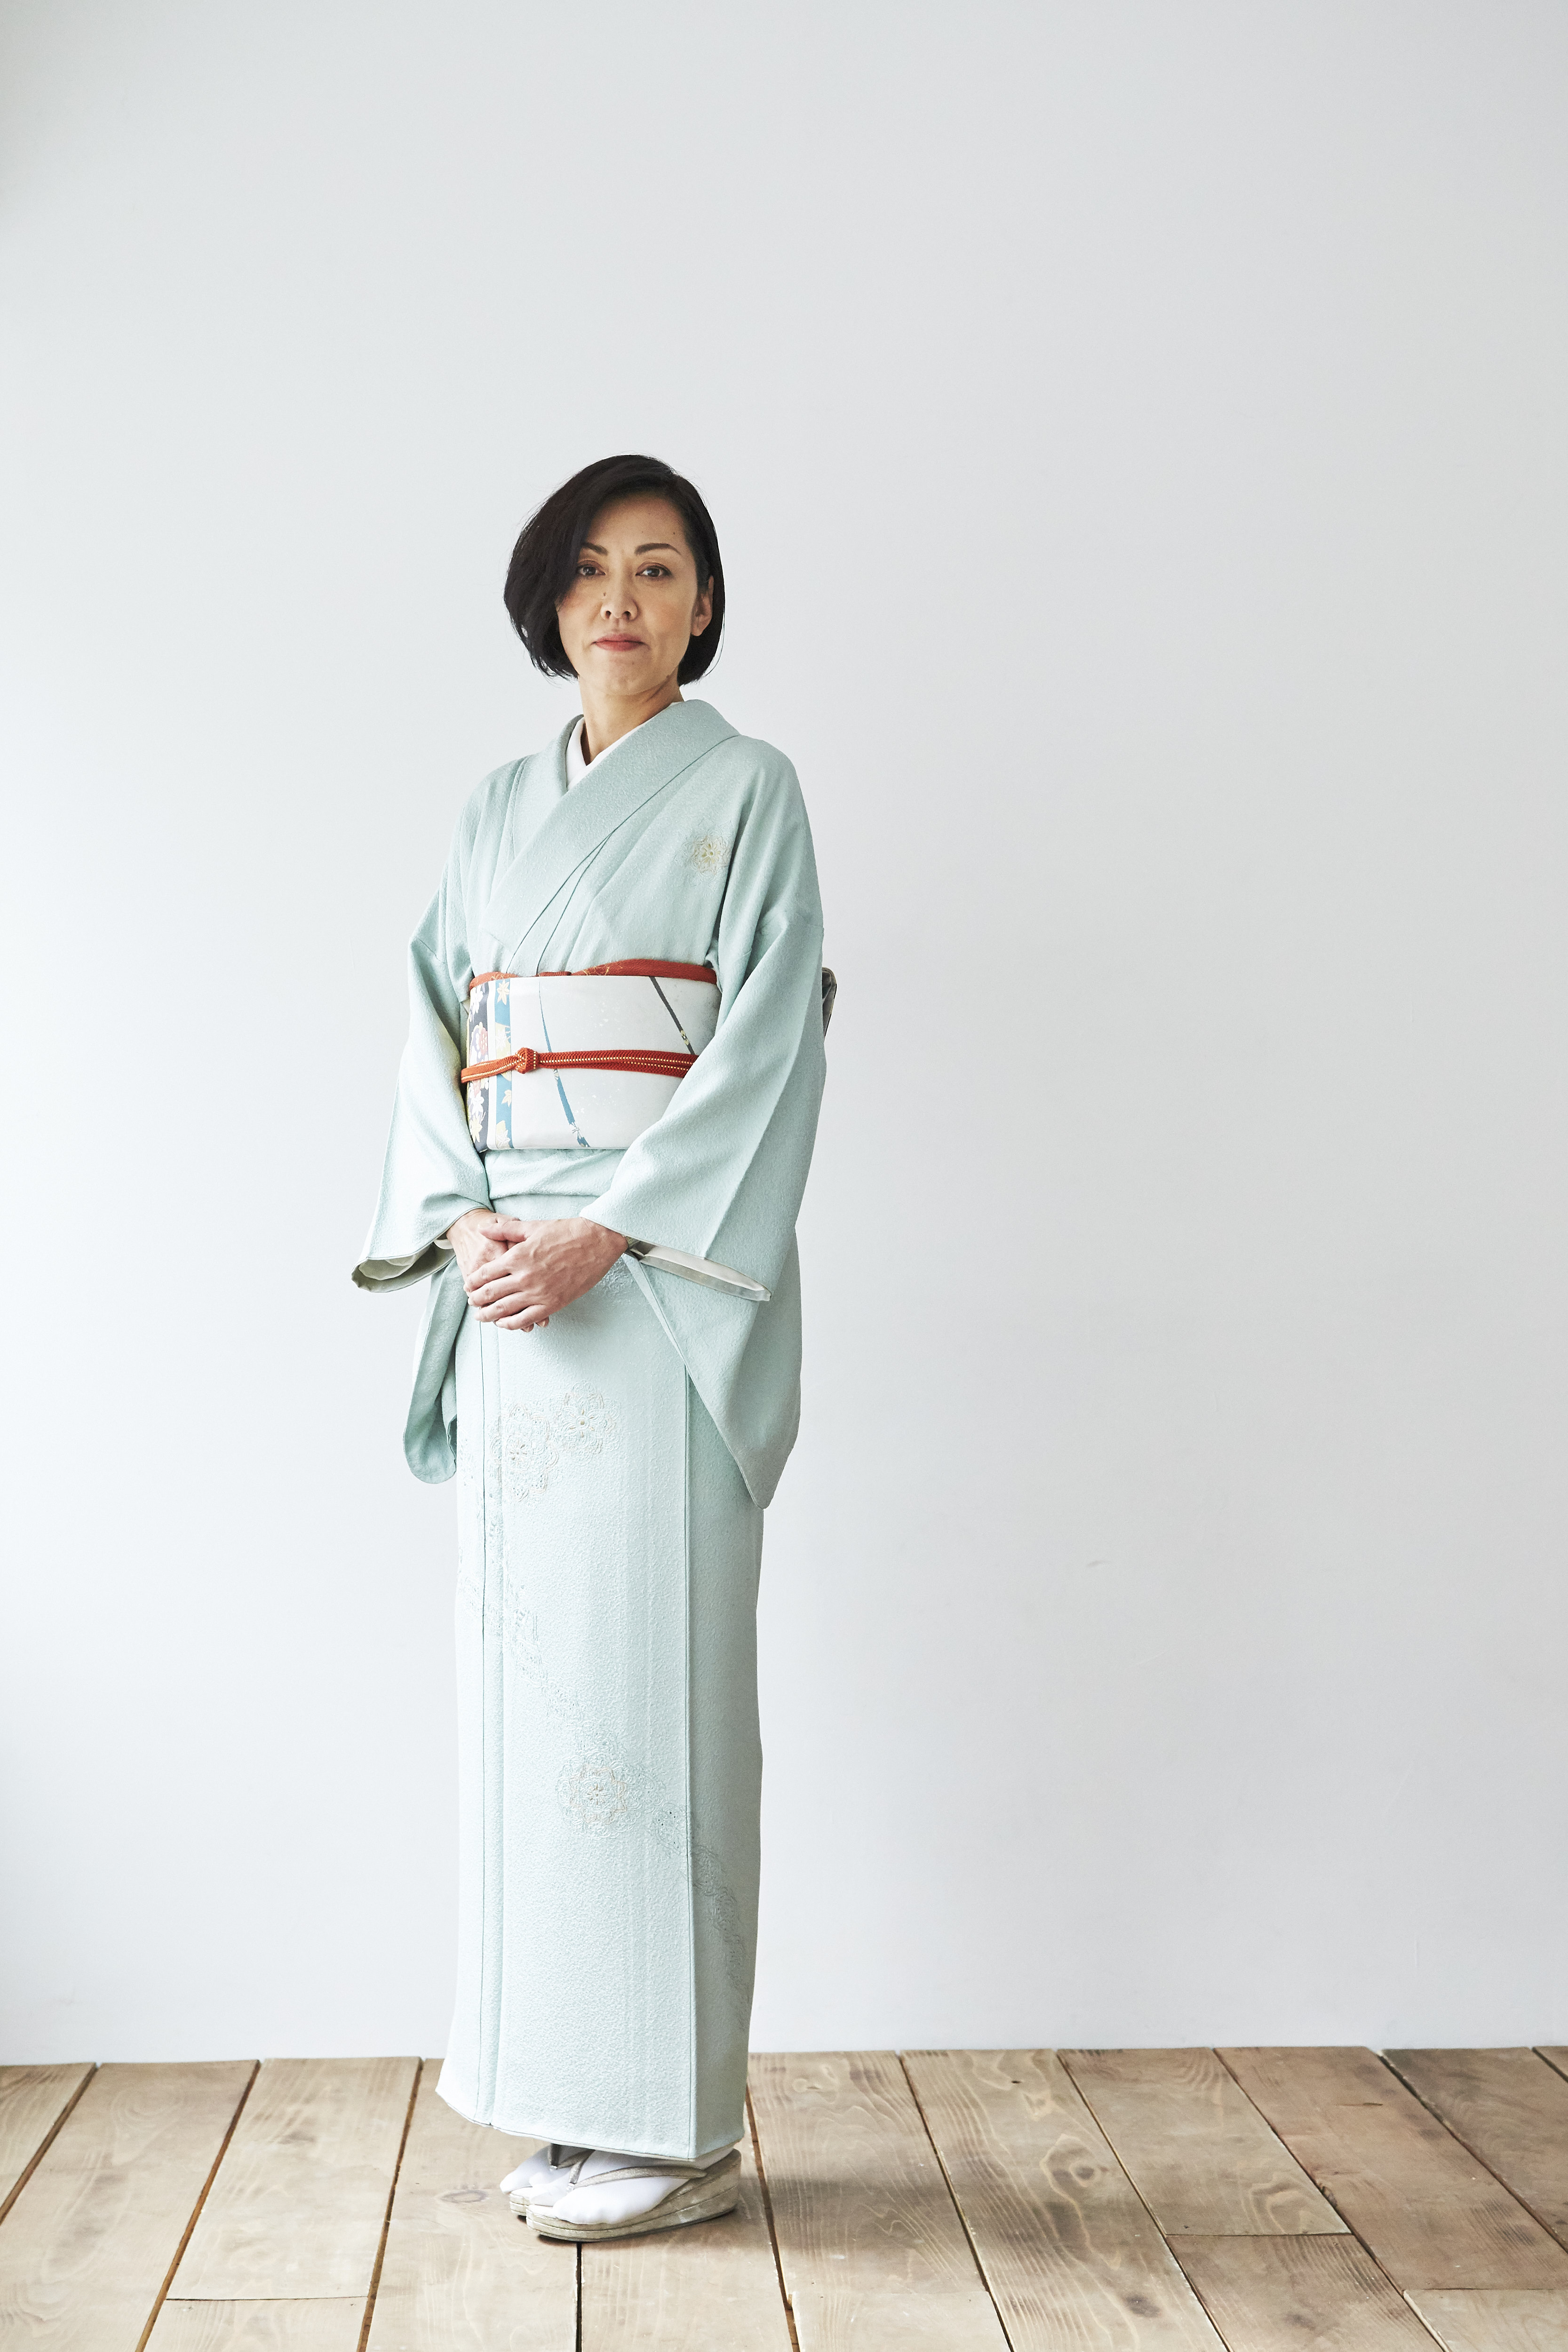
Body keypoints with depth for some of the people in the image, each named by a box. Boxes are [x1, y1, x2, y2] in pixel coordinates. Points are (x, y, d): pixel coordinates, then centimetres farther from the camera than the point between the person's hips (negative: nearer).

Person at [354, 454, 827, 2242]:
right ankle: (576, 2090, 18)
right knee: (527, 1658, 6)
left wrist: (605, 1231, -16)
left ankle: (677, 2118, 5)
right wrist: (467, 1220, -6)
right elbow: (436, 1039, 13)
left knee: (648, 1666, -6)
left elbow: (769, 1041, -7)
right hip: (511, 1276, 6)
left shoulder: (745, 788, 3)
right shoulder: (498, 813, 18)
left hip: (656, 1273, -5)